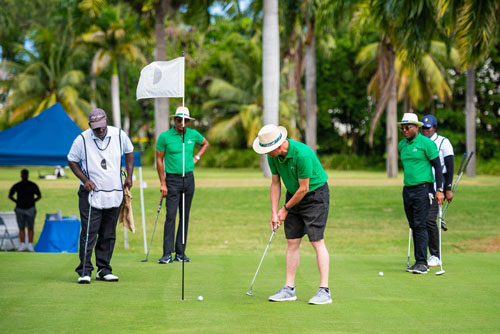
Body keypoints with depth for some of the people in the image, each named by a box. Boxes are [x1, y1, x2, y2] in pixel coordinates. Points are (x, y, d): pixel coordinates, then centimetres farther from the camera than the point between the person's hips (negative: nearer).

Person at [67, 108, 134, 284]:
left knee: (108, 234, 8)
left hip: (114, 194, 3)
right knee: (89, 233, -8)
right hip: (91, 194, -3)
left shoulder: (119, 135, -1)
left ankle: (104, 269, 15)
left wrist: (129, 176, 9)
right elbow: (72, 160, 4)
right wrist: (85, 180, -7)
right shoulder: (82, 139, -8)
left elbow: (129, 152, 17)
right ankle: (85, 271, -5)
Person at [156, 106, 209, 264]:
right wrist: (162, 183, -7)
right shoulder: (165, 136, -7)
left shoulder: (193, 134, 4)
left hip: (189, 179, 4)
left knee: (185, 216, 5)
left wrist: (196, 158, 9)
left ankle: (180, 252, 11)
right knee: (171, 216, -10)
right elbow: (159, 160, -3)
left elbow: (205, 143, 26)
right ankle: (167, 254, -10)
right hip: (172, 180, -4)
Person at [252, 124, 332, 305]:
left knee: (317, 241, -12)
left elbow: (304, 188, -23)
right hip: (293, 194, 7)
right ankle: (289, 288, 8)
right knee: (292, 241, 4)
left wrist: (285, 209, -11)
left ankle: (324, 290, -12)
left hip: (315, 194, -7)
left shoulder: (302, 154, -31)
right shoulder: (273, 156, -8)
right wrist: (274, 213, -2)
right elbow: (275, 183, 4)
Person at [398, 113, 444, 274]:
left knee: (420, 225, -11)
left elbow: (437, 166, -7)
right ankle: (420, 262, 10)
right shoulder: (401, 145, 12)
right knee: (413, 226, 6)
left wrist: (439, 190, -13)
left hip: (423, 188, -7)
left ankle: (422, 263, -11)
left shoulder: (426, 143, -7)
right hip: (407, 189, 7)